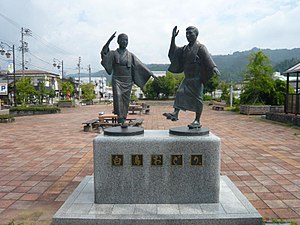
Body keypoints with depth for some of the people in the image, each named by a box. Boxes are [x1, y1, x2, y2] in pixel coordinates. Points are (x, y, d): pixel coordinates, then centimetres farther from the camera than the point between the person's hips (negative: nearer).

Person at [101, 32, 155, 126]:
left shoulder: (130, 55, 11)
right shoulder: (113, 53, 5)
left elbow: (140, 65, 8)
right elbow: (104, 53, -15)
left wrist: (150, 73, 1)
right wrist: (110, 40, -24)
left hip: (128, 81, 2)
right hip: (117, 80, -2)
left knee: (126, 100, 3)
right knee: (118, 96, -22)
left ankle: (124, 119, 12)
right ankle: (120, 117, -26)